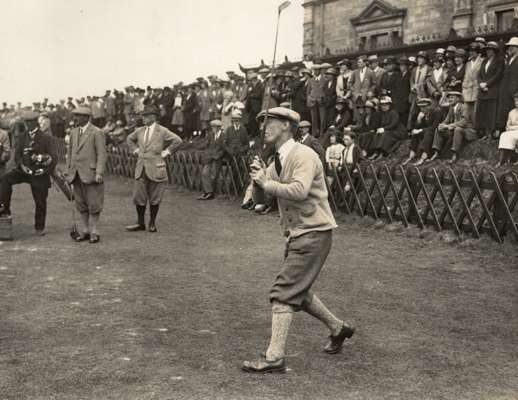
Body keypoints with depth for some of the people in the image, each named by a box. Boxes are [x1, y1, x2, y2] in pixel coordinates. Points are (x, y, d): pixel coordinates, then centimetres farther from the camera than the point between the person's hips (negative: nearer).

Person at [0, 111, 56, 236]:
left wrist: (46, 171, -22)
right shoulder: (22, 137, 6)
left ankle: (39, 227, 20)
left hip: (40, 174, -3)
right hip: (24, 170, 3)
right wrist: (21, 165, -17)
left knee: (40, 202, 3)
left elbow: (53, 157, -8)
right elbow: (17, 155, 3)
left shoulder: (45, 138, -5)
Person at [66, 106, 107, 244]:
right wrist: (68, 171, 14)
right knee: (81, 205, 9)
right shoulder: (74, 132, 15)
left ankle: (94, 232, 7)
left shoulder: (97, 133, -5)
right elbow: (70, 153, 19)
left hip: (90, 174, -6)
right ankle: (84, 231, 17)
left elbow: (101, 154, -10)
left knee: (93, 204, -1)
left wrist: (99, 173, -17)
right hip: (76, 174, 6)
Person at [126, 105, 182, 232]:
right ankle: (140, 223, 13)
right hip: (141, 169, 4)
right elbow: (130, 139, 27)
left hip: (156, 169, -4)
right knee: (138, 197, 4)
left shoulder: (162, 131, -6)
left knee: (154, 198, 4)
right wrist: (136, 150, 14)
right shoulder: (139, 131, 9)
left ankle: (152, 223, 16)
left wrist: (166, 152, -9)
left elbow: (177, 141, -11)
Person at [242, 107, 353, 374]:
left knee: (284, 292, -12)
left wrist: (266, 182, -22)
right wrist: (258, 179, -12)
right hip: (297, 235, 10)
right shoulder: (277, 161, 12)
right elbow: (260, 197, 8)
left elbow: (299, 191, -32)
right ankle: (337, 329, 39)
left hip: (314, 234, -10)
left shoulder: (304, 156, -16)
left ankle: (275, 357, -8)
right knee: (298, 292, 19)